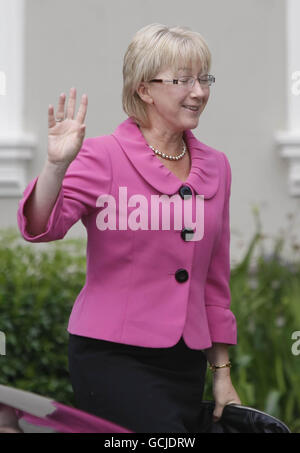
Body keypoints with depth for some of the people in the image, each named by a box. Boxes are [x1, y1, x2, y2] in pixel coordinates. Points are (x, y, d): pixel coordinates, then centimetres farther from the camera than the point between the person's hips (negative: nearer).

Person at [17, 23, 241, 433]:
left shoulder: (215, 166, 11)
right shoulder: (104, 157, -5)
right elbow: (40, 227, -19)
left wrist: (222, 372, 16)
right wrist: (56, 166, -37)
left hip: (185, 363, 6)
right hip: (111, 356, -6)